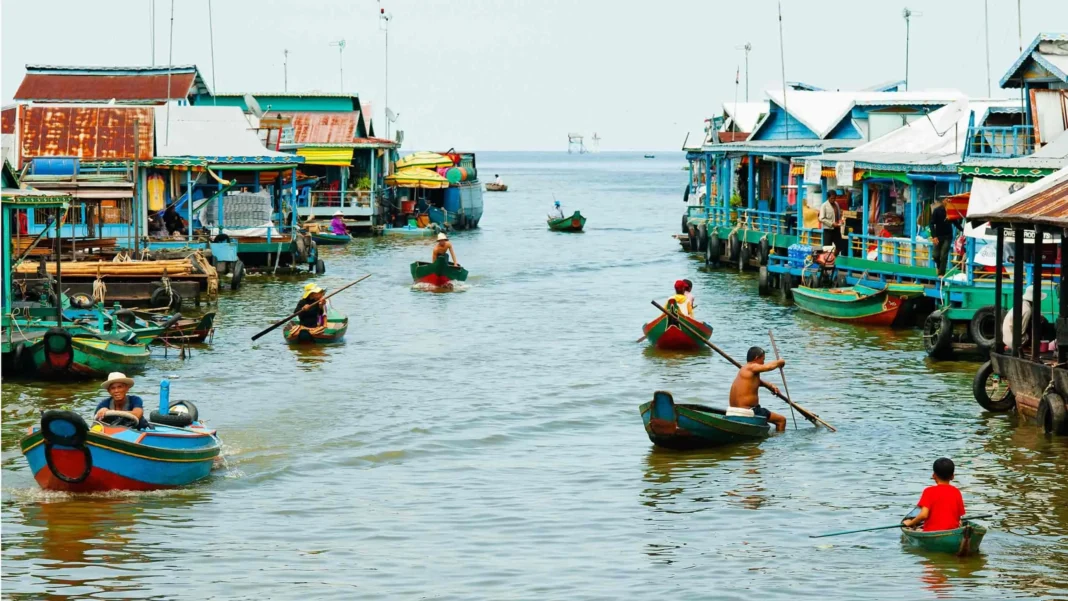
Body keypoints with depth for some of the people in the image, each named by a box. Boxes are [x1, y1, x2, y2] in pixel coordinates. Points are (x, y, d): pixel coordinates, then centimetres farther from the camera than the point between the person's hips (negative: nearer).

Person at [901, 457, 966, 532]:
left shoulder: (929, 491, -3)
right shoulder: (956, 492, 8)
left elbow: (924, 515, -14)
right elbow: (959, 517, 9)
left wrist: (910, 523, 2)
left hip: (932, 532, -4)